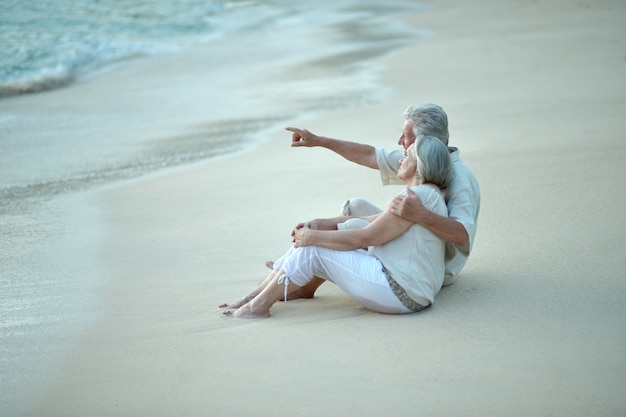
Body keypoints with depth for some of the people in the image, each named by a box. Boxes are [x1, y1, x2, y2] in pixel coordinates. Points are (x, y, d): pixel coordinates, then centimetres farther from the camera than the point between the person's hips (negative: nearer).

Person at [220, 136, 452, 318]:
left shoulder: (420, 195, -16)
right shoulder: (421, 193, 18)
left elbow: (365, 237, -18)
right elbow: (370, 221, 15)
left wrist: (314, 236, -9)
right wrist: (319, 224, 4)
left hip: (399, 293, -10)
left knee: (312, 249, -9)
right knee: (311, 241, 7)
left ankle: (259, 306, 1)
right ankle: (255, 297, 10)